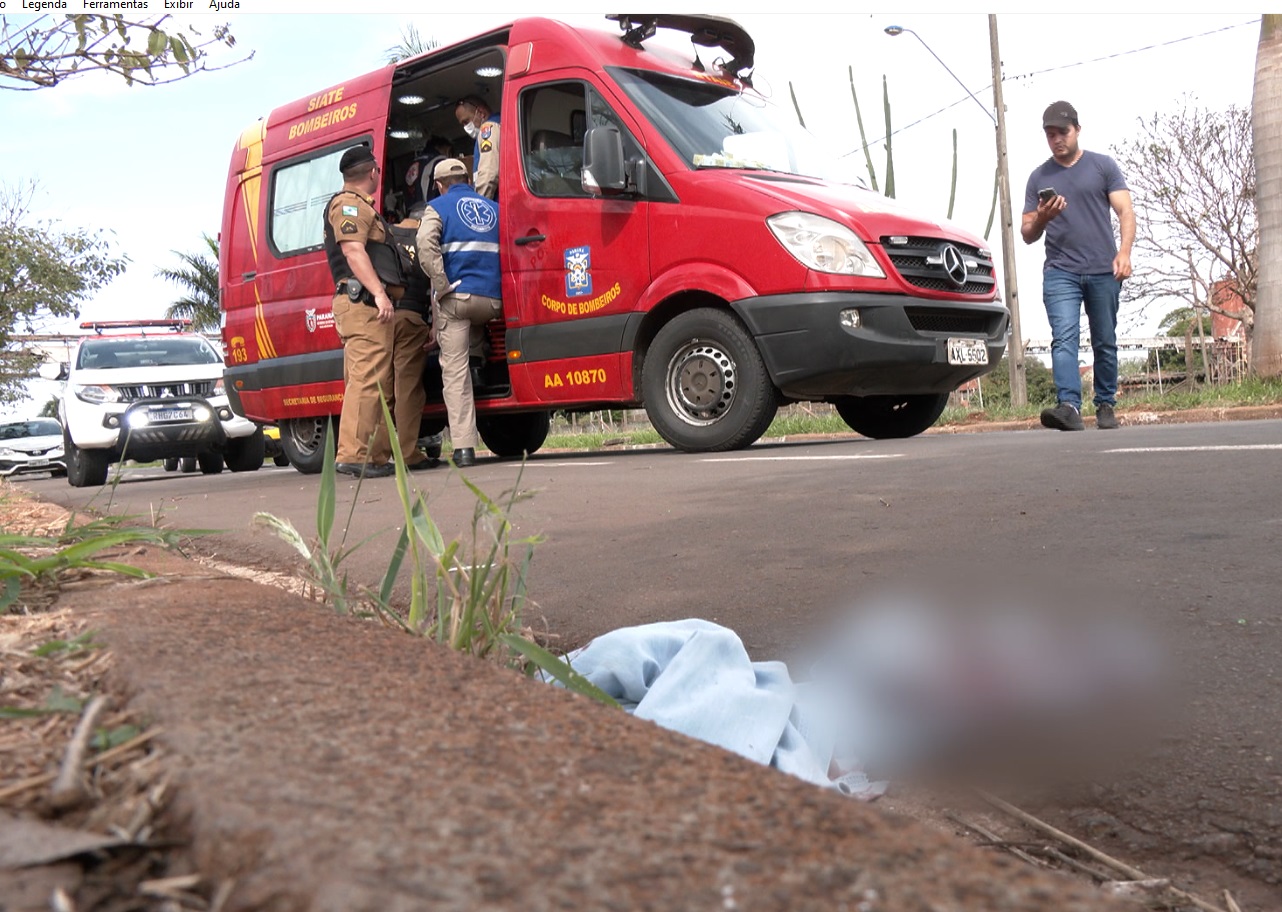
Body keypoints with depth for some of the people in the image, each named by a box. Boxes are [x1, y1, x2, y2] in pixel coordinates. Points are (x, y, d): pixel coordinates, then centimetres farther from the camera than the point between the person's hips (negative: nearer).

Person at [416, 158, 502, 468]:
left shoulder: (439, 207, 7)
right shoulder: (493, 208, 21)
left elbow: (426, 245, -12)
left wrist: (442, 286, -10)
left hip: (456, 298, -3)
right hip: (492, 300, 3)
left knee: (455, 371, -3)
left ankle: (463, 447, -7)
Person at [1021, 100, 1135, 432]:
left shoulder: (1103, 166, 9)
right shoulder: (1039, 177, 14)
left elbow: (1125, 212, 2)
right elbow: (1027, 234, 13)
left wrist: (1124, 251, -16)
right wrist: (1042, 218, -10)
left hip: (1103, 271, 0)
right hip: (1060, 272, 0)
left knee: (1105, 342, 5)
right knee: (1064, 339, -16)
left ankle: (1105, 406, 15)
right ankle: (1069, 406, -27)